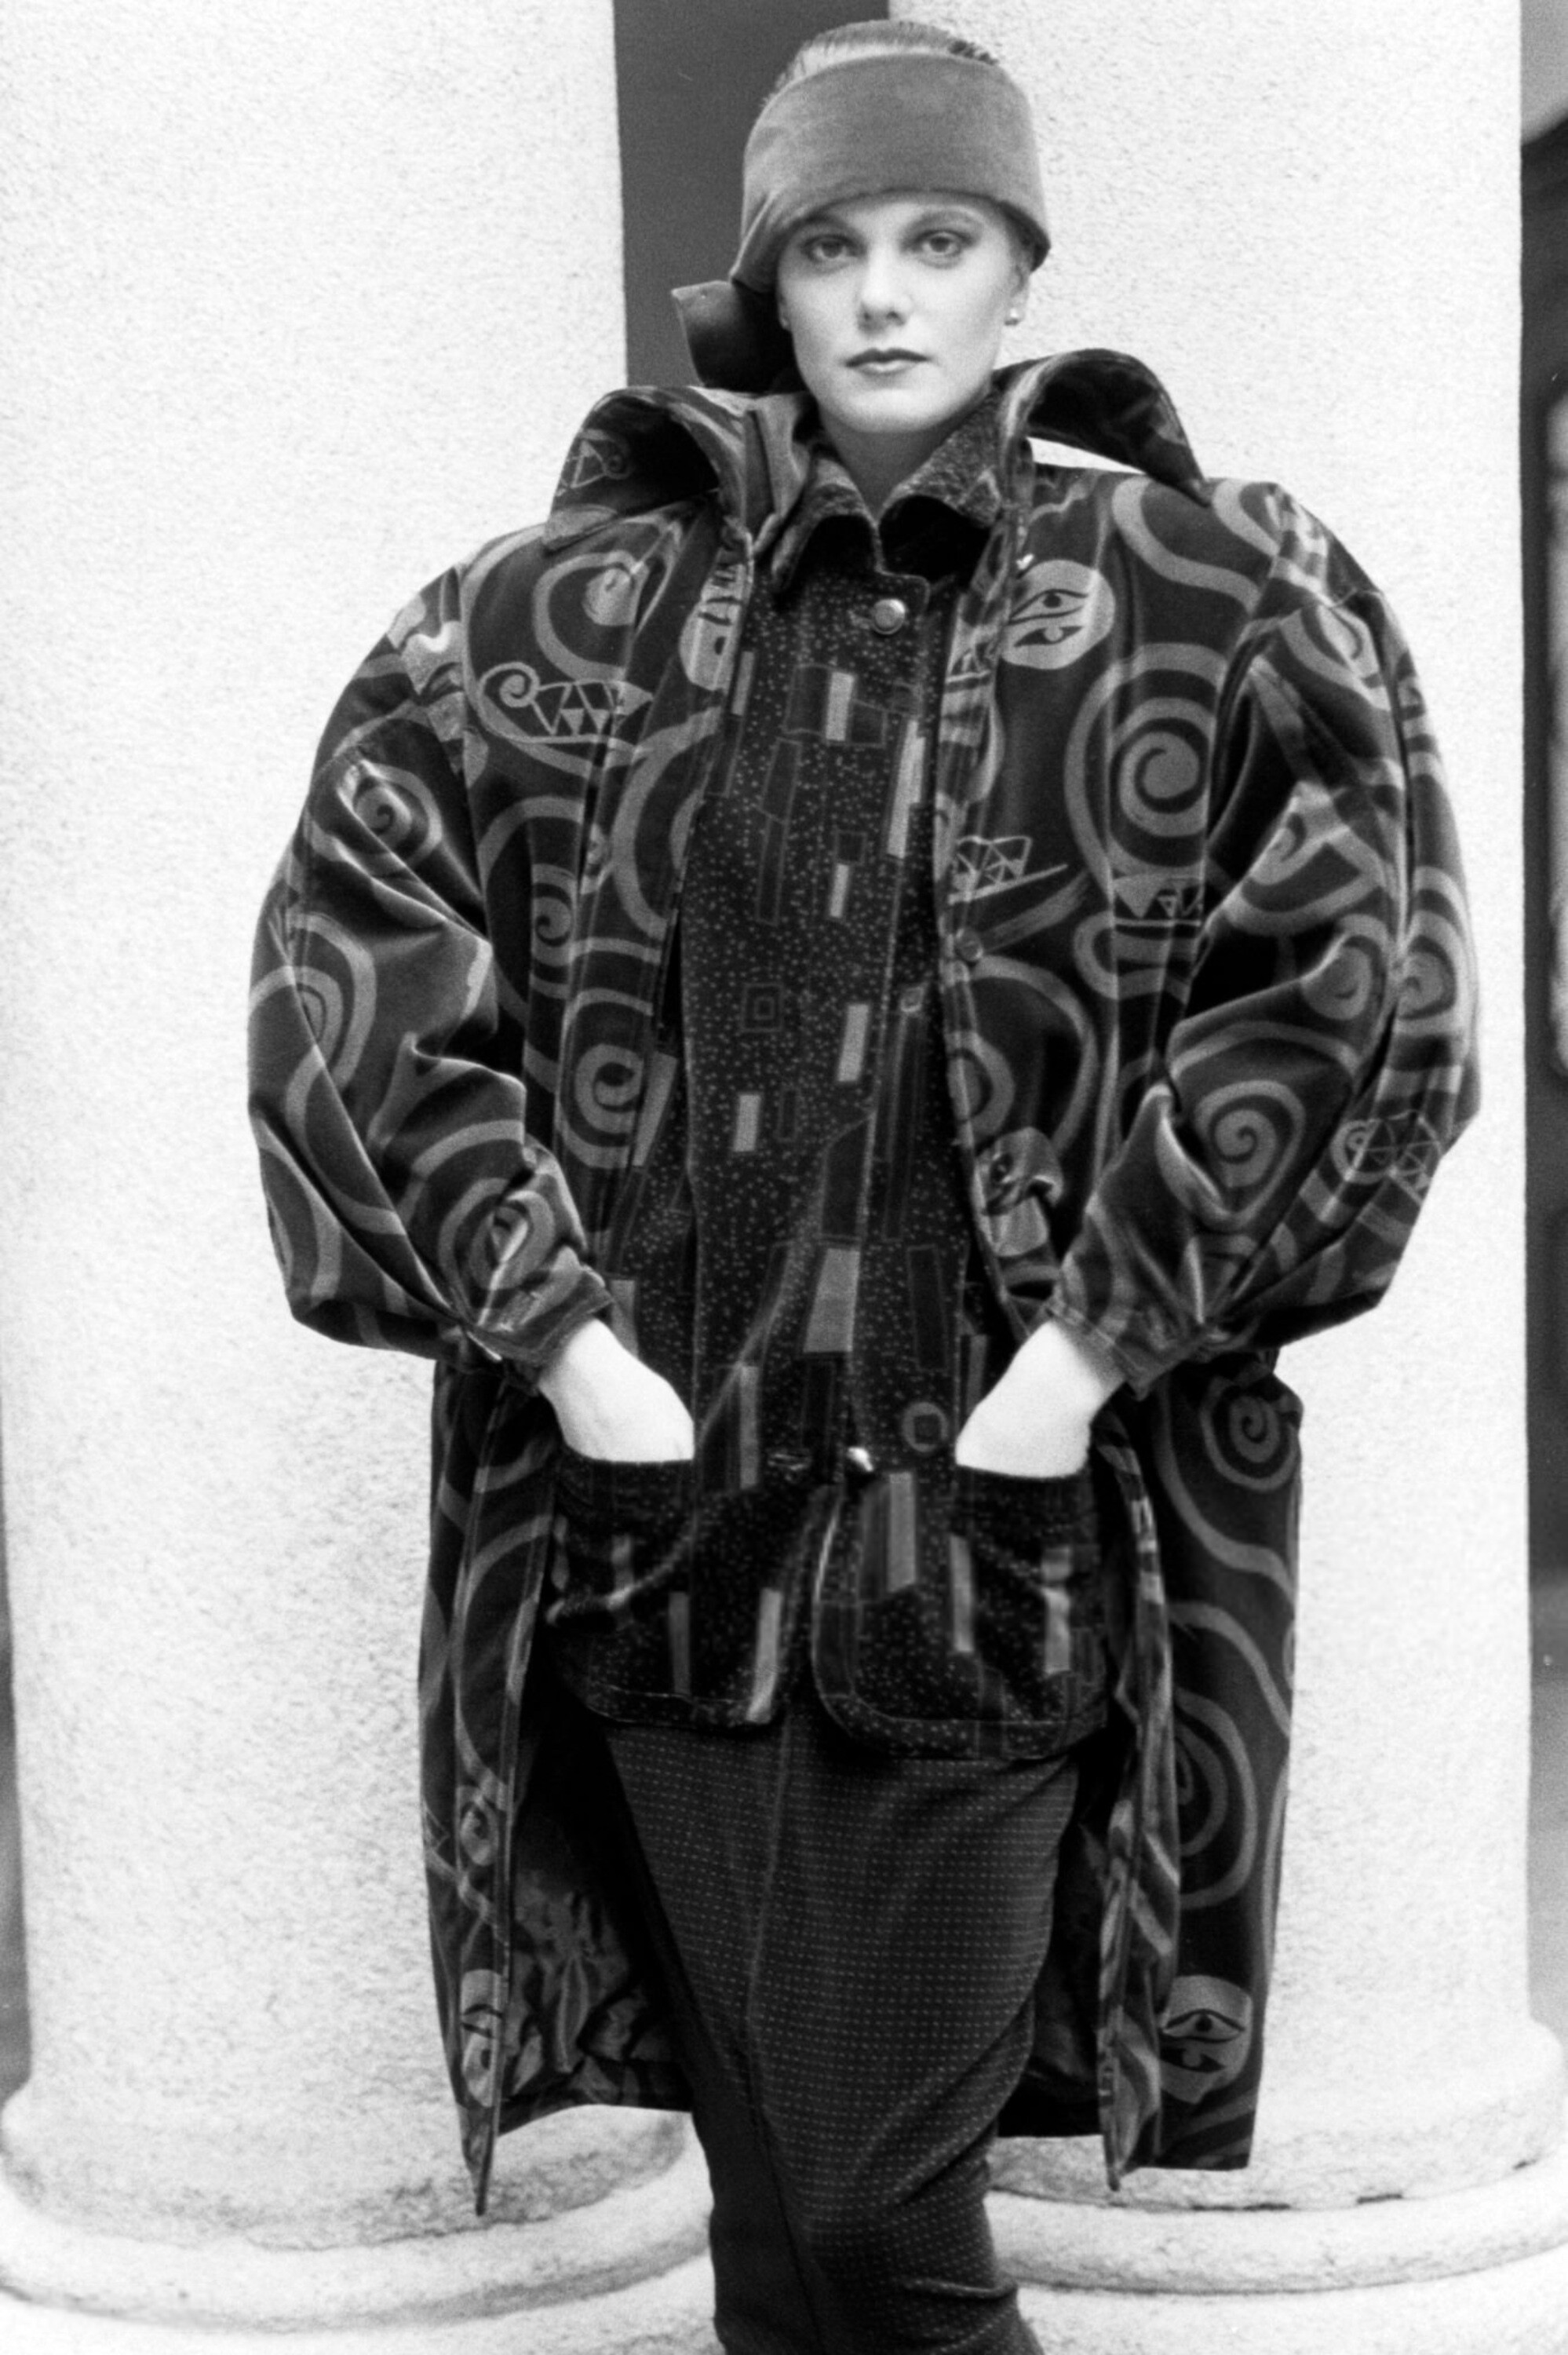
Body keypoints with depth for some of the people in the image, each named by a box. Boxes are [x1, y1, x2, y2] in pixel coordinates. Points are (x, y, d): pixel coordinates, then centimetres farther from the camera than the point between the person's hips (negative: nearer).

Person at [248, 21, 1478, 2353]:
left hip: (1003, 1531, -2)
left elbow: (1359, 982, -3)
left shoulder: (1222, 616, 3)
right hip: (659, 1522, 2)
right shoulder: (558, 621, 7)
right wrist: (560, 1336, -4)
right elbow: (346, 970, 4)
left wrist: (1089, 1348, -9)